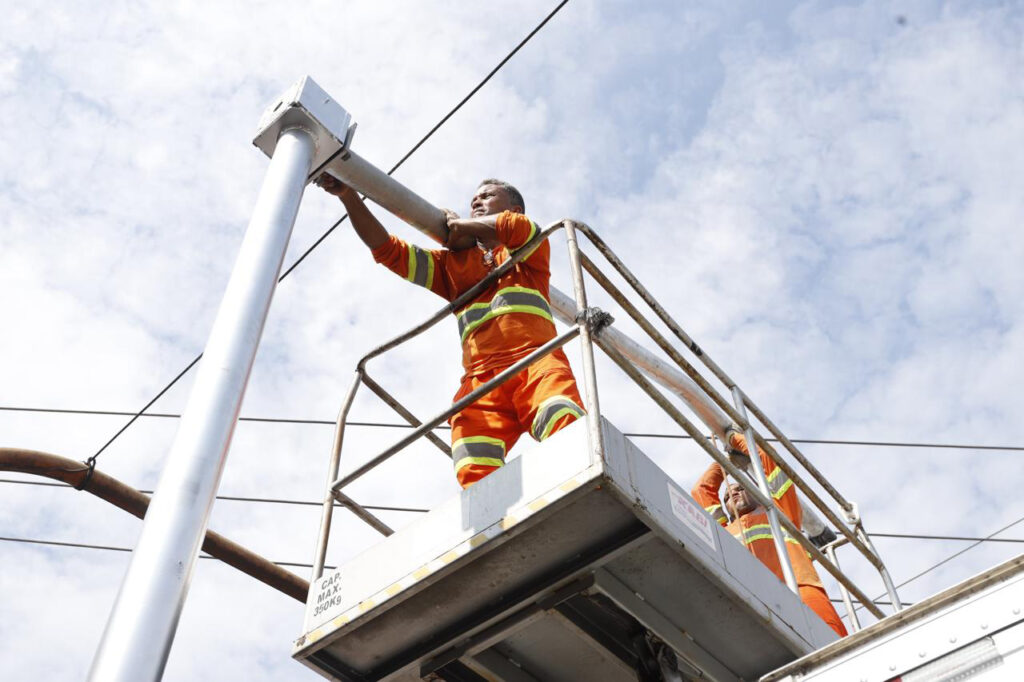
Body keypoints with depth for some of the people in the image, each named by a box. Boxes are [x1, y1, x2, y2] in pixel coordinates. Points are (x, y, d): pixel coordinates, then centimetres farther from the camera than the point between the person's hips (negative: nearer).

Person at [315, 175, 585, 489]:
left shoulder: (531, 247, 27)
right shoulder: (453, 264, 37)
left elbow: (514, 227, 2)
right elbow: (389, 251, 29)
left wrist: (460, 226, 20)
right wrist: (348, 196, 19)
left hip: (535, 359, -2)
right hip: (481, 377, 3)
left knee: (567, 434, -35)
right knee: (475, 478, -25)